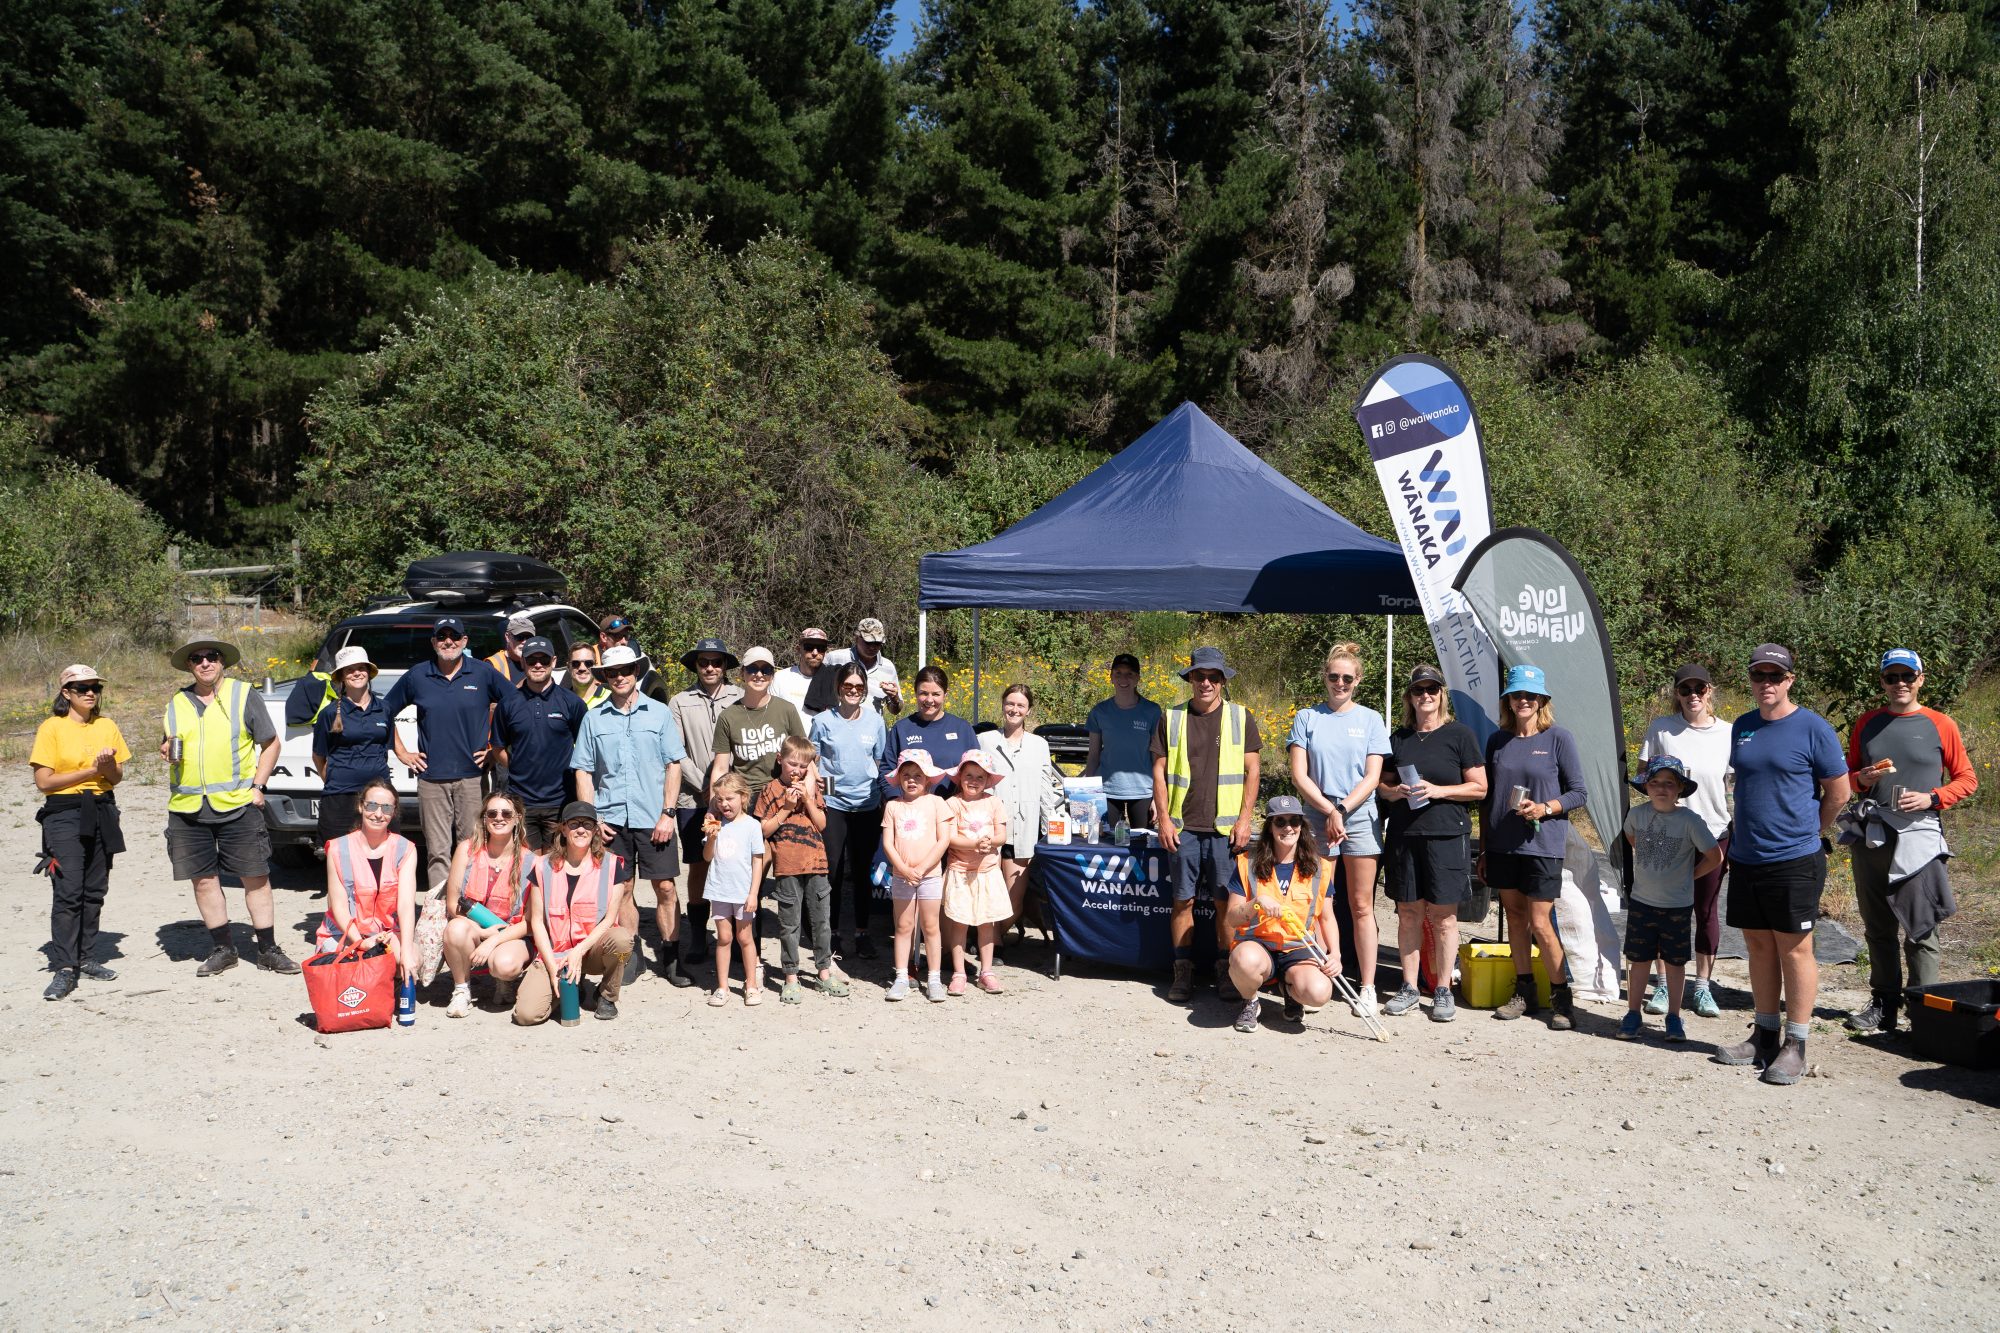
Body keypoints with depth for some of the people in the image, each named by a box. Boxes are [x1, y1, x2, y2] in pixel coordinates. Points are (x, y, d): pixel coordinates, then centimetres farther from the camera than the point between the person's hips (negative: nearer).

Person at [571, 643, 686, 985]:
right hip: (611, 818, 1)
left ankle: (671, 957, 9)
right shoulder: (593, 718, 7)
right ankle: (630, 955, 16)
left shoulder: (658, 712, 4)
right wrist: (590, 818, -2)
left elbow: (673, 765, 3)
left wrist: (667, 813, -5)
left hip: (654, 817, -1)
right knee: (622, 890, 6)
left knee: (665, 887, 0)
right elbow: (583, 771, 7)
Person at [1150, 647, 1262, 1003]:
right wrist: (1164, 819, 0)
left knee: (1226, 902, 1)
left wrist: (1244, 819, -4)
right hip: (1184, 827, 1)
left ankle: (1225, 972, 11)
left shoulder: (1240, 718, 5)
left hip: (1225, 827, -1)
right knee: (1183, 901, 3)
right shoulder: (1171, 719, 7)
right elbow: (1159, 771, 7)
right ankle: (1183, 972, 12)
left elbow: (1252, 770, 4)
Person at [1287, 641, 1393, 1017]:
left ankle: (1367, 988, 3)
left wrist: (1342, 810, -12)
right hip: (1316, 817, 1)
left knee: (1361, 906, 0)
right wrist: (1329, 810, -10)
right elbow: (1299, 776, 0)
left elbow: (1372, 778, 0)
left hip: (1360, 817, 0)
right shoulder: (1307, 718, 7)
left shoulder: (1371, 719, 7)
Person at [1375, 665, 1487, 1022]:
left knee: (1443, 915, 0)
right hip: (1403, 835, 3)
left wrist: (1437, 790, -13)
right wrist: (1392, 791, -3)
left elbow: (1479, 788, 0)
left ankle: (1443, 990, 9)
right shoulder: (1398, 738, 13)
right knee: (1408, 913, 5)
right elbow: (1382, 784, 20)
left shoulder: (1460, 734, 2)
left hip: (1446, 835, -3)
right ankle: (1410, 987, 14)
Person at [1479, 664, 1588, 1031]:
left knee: (1540, 923, -6)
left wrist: (1545, 809, -19)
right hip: (1502, 845, 5)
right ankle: (1524, 992, 21)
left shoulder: (1558, 738, -4)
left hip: (1542, 845, -5)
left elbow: (1578, 793, -2)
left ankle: (1561, 997, 9)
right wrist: (1483, 849, 12)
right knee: (1514, 917, 10)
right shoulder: (1497, 741, 9)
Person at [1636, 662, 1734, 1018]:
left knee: (1707, 910, 9)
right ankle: (1665, 985, 17)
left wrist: (1737, 838, 3)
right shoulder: (1661, 729, -1)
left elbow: (1734, 788, 6)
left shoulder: (1727, 734, 0)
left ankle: (1703, 986, 20)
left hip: (1713, 832, 0)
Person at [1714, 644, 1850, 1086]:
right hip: (1746, 858, 6)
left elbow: (1838, 793, -2)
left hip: (1794, 860, -6)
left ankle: (1795, 1045, 8)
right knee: (1758, 946, 12)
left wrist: (1803, 831, 7)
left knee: (1794, 950, 0)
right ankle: (1765, 1036, 23)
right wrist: (1743, 834, 15)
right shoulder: (1742, 727, 9)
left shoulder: (1813, 727, -8)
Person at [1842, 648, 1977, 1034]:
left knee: (1920, 929, -4)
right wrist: (1862, 778, -5)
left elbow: (1967, 779, 6)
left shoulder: (1940, 725, 2)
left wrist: (1931, 799, -11)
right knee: (1878, 927, 9)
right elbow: (1847, 774, 18)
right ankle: (1884, 1004, 17)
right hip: (1871, 838, 4)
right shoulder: (1866, 724, 10)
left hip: (1919, 839, -3)